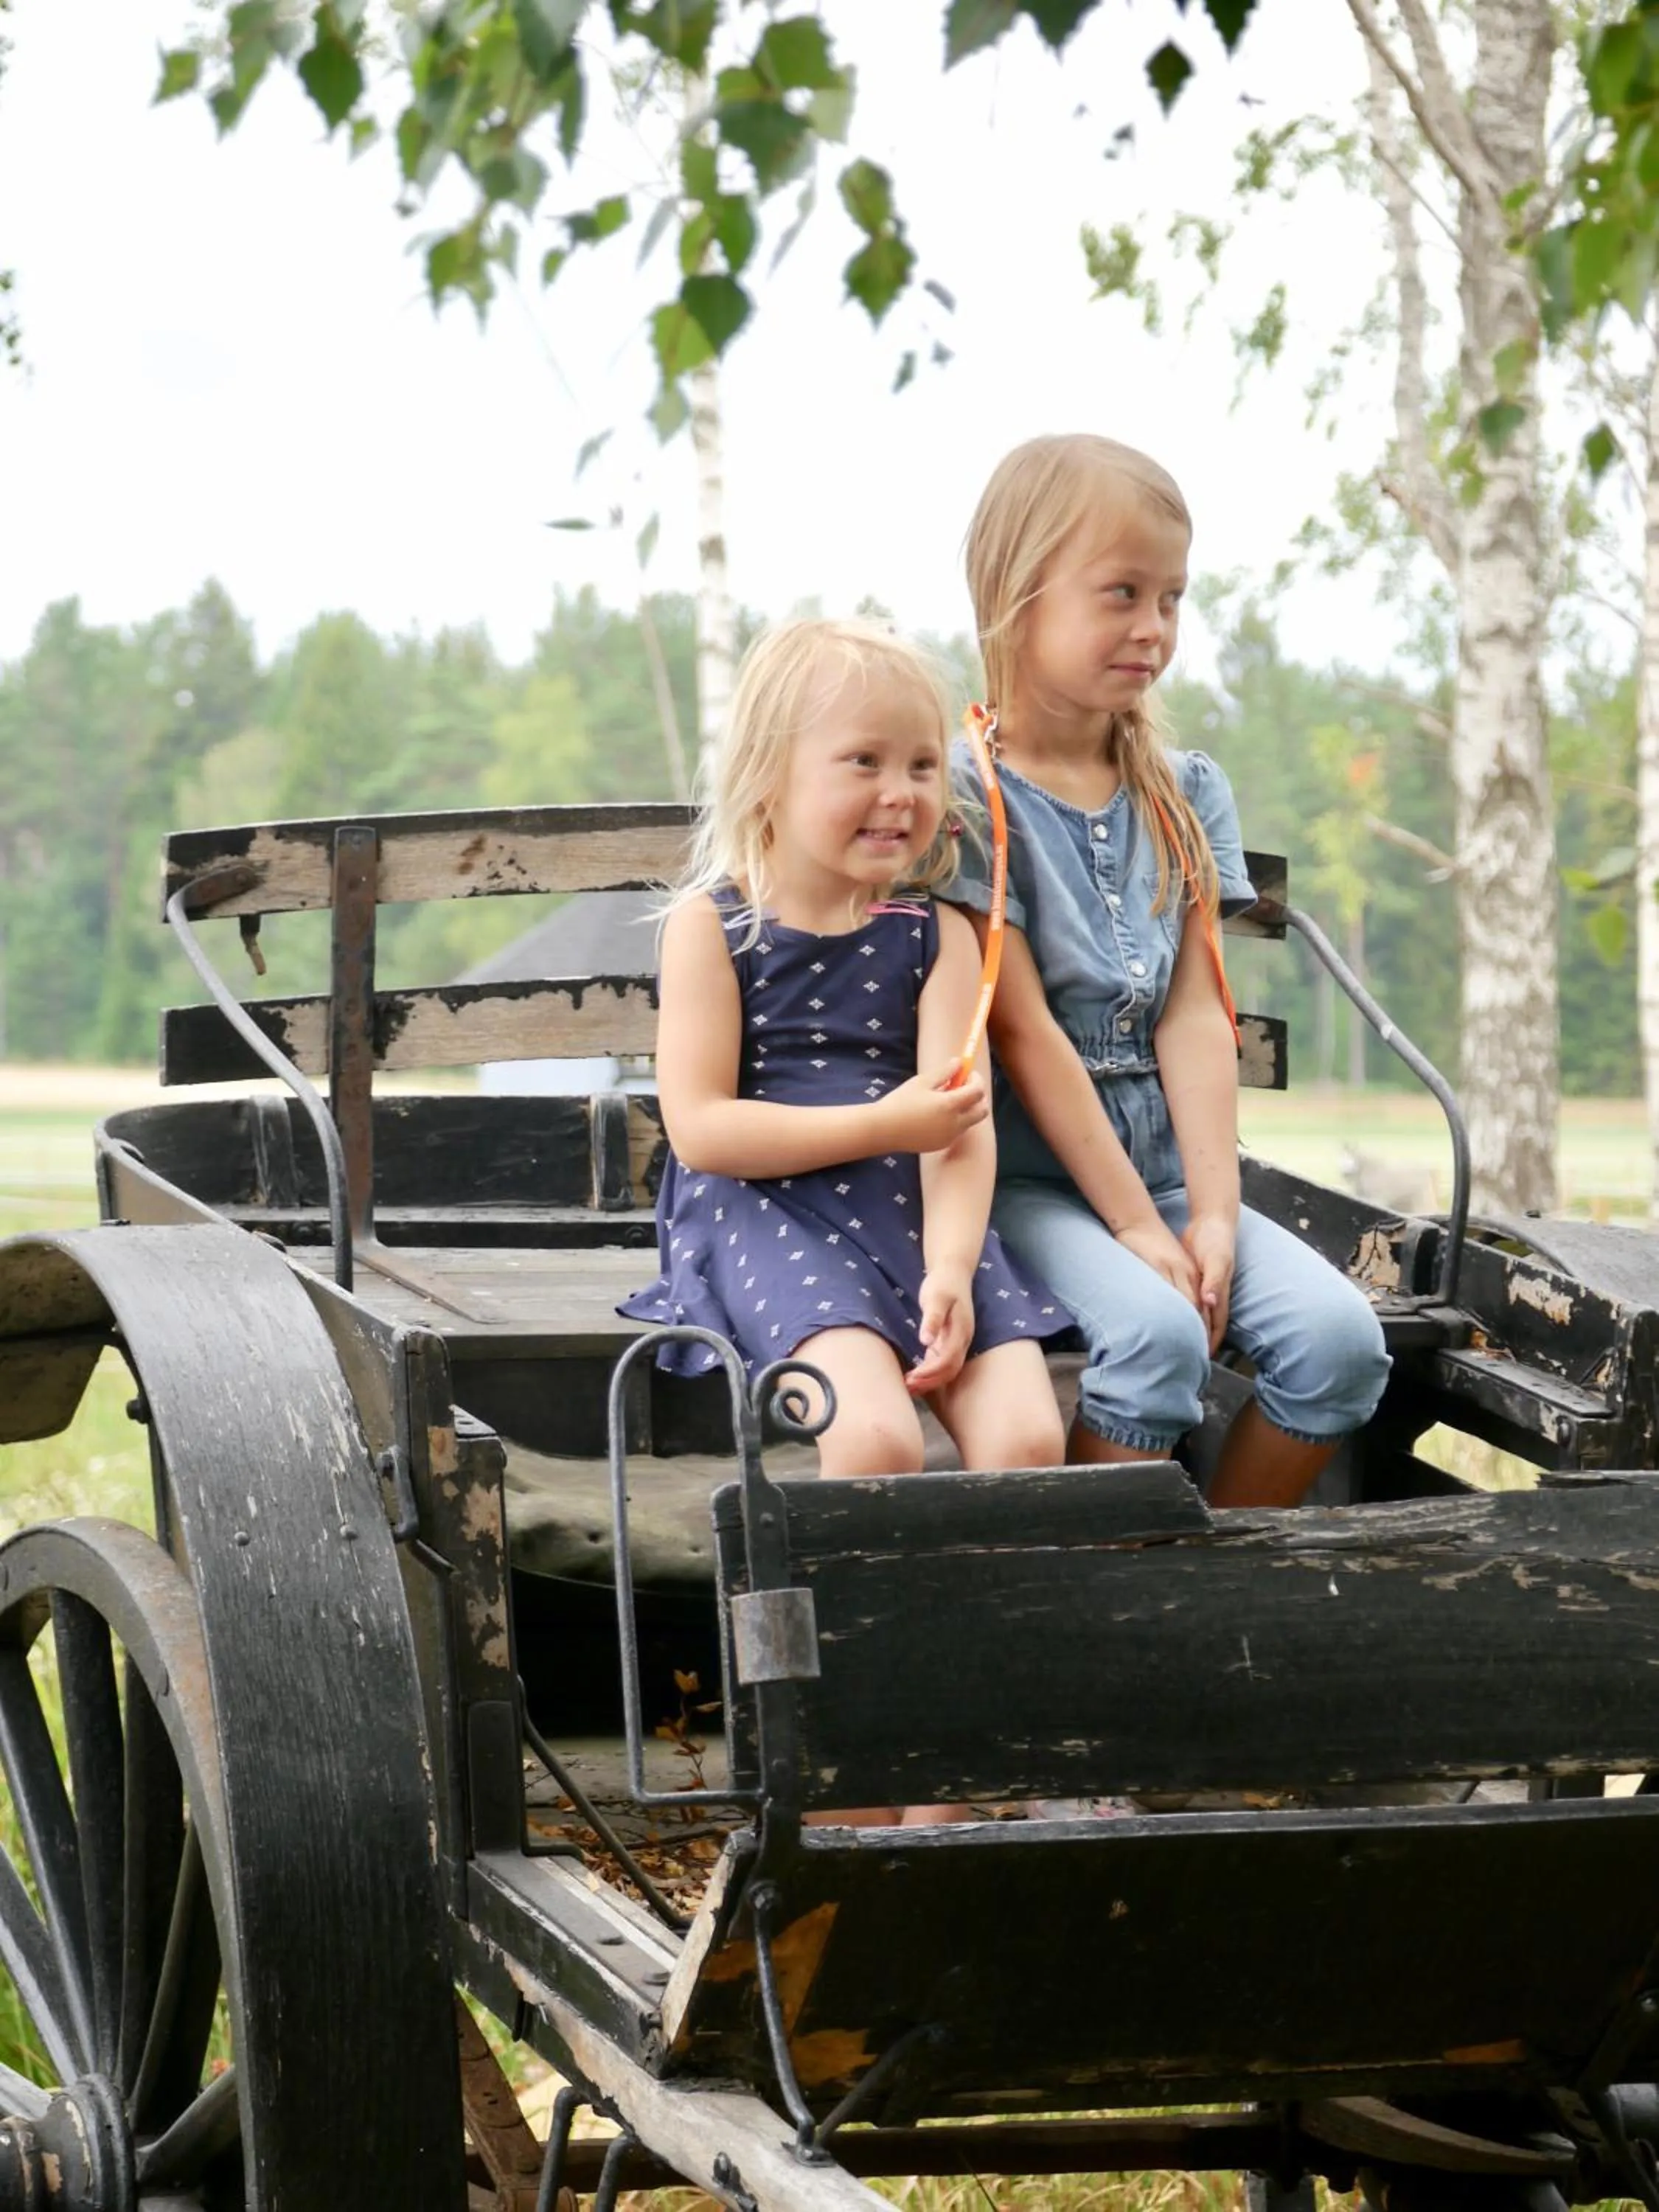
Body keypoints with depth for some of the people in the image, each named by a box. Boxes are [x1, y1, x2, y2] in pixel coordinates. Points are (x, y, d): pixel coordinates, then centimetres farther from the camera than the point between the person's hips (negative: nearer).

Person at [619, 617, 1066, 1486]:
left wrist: (949, 1270, -18)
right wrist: (884, 1127, -11)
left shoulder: (937, 935, 11)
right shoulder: (711, 926, 3)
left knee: (1026, 1439, -20)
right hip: (764, 1213, -3)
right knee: (876, 1436, -30)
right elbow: (699, 1129, -5)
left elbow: (961, 1128, 0)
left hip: (914, 1213, 3)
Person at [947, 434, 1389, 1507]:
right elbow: (1026, 1034, -12)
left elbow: (1194, 1016, 1)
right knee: (1154, 1335, -32)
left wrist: (1212, 1216, -10)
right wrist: (1136, 1227, -15)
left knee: (1340, 1337, -17)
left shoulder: (1188, 792, 11)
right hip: (1028, 1180, -5)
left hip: (1167, 1173, 6)